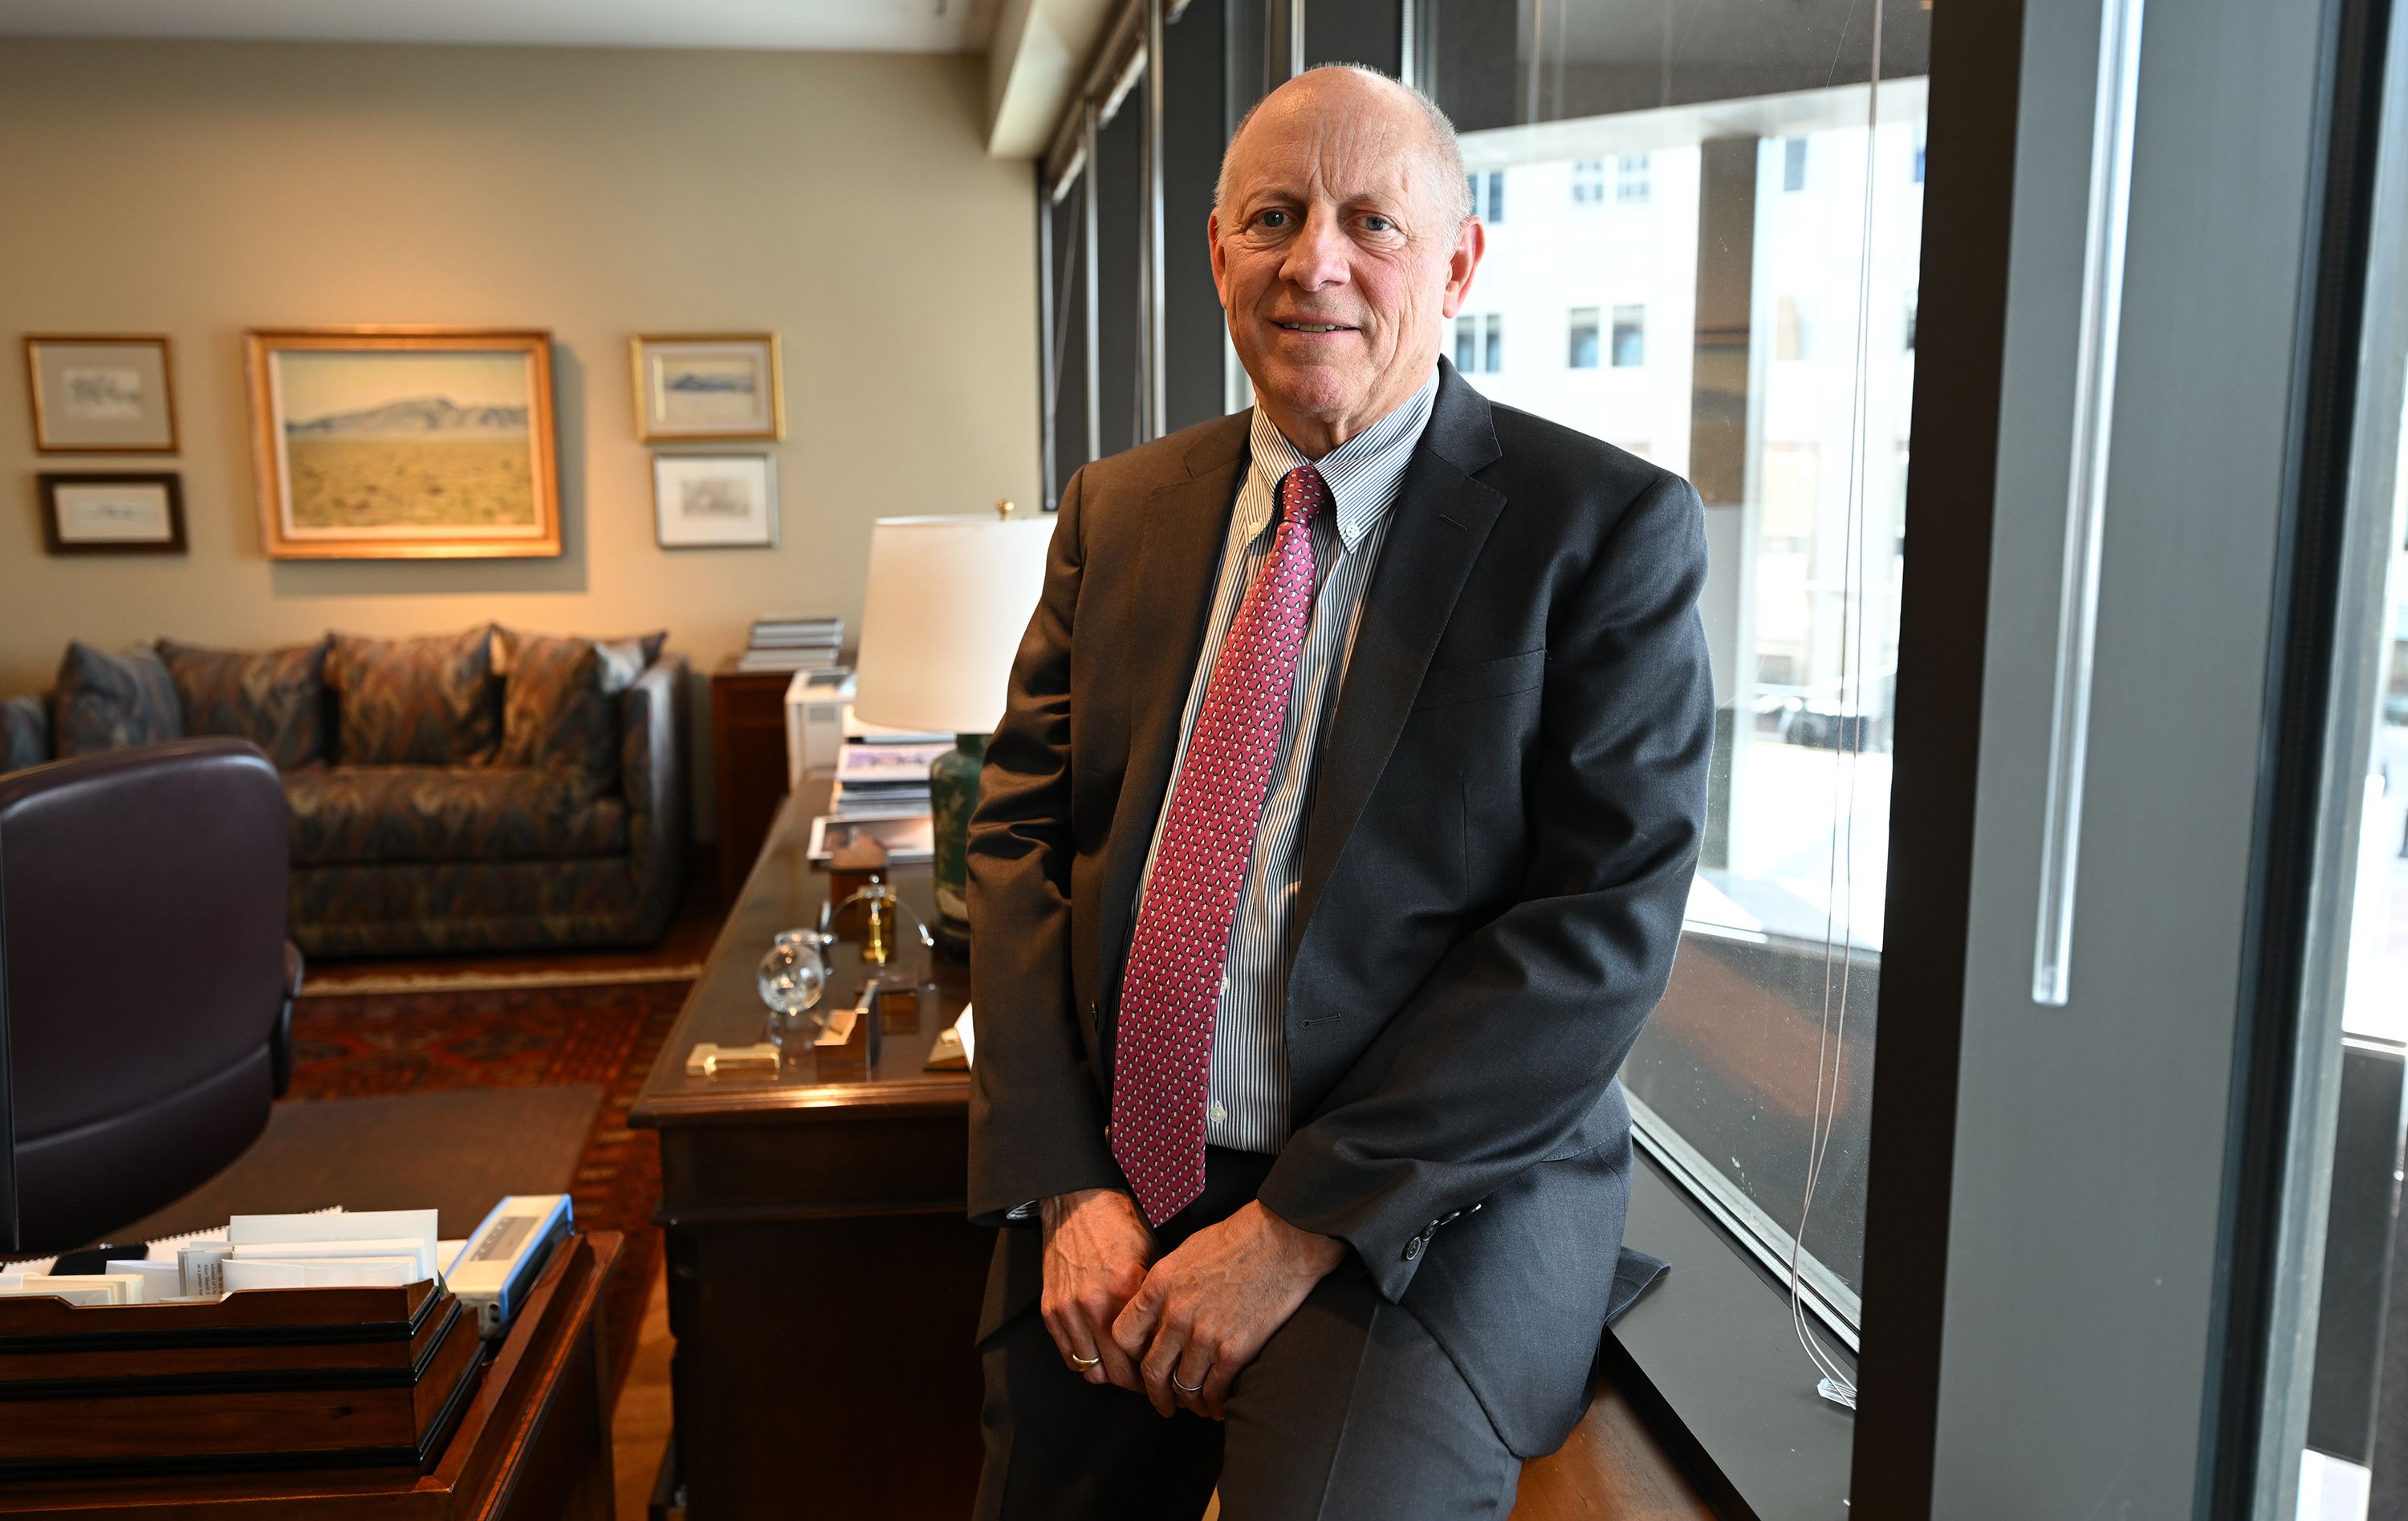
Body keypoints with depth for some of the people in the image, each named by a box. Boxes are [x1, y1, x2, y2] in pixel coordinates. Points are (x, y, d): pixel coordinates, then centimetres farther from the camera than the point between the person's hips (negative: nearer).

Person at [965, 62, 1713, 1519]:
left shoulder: (1613, 526, -6)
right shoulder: (1119, 510, 8)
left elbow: (1606, 925, -12)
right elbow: (1022, 833, 5)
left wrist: (1300, 1226, -15)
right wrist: (1068, 1184, -7)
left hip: (1431, 1211, -4)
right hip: (1113, 1193, 5)